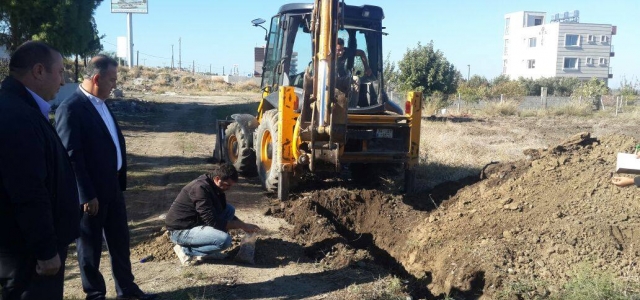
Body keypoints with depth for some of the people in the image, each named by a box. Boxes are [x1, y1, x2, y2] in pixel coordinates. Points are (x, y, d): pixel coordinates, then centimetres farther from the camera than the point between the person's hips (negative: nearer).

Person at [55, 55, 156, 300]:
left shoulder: (101, 104, 10)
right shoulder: (71, 108, -18)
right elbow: (71, 157, -20)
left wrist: (120, 182, 13)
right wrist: (86, 195, -19)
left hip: (112, 187, 8)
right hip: (91, 193, -8)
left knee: (120, 241, 17)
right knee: (91, 246, 10)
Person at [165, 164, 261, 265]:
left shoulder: (214, 186, 3)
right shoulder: (201, 188, -26)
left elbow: (224, 212, 15)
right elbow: (213, 221, -26)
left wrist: (244, 225, 1)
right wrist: (242, 225, -17)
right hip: (180, 231, -10)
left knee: (229, 210, 6)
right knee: (225, 240, -26)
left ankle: (205, 249, 6)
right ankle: (186, 250, -7)